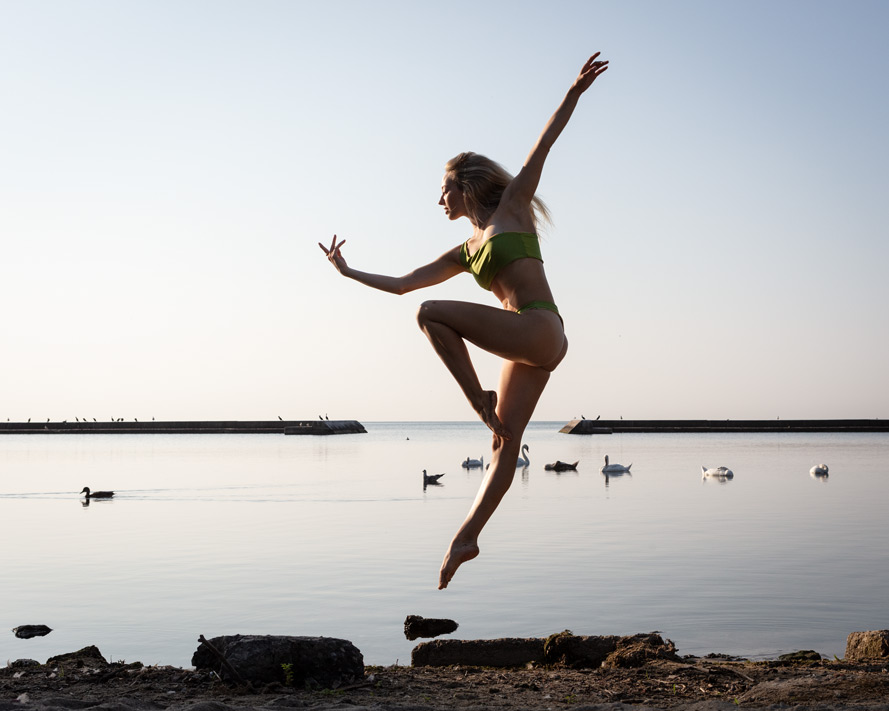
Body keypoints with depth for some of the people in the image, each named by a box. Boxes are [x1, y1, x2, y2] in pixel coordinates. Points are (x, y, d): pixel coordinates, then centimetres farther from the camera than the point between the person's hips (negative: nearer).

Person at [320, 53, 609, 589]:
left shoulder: (513, 207, 8)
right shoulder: (464, 252, 22)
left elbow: (543, 145, 2)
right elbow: (401, 283, 28)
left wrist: (575, 92, -5)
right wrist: (348, 272, 31)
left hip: (541, 330, -7)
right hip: (528, 348, 7)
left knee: (432, 314, -16)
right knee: (506, 446, 5)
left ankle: (479, 400, -11)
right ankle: (467, 538, 5)